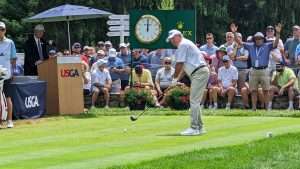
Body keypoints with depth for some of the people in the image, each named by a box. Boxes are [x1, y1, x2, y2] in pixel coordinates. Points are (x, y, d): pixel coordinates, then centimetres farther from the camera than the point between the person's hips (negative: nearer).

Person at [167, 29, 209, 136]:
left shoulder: (183, 44, -8)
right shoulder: (186, 44, 23)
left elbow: (179, 64, -10)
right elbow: (184, 67, 22)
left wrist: (175, 78, 2)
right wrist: (178, 79, 14)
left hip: (199, 73, -10)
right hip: (200, 72, 10)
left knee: (194, 101, -11)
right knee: (195, 102, 13)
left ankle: (194, 128, -13)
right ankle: (199, 127, 16)